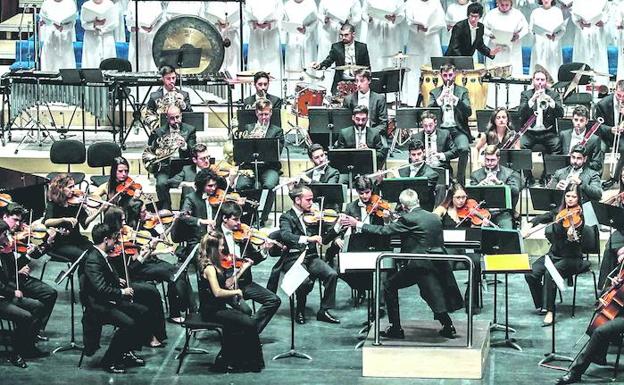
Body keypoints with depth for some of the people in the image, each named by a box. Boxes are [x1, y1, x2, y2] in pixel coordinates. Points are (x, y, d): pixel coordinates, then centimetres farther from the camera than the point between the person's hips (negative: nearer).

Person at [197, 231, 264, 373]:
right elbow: (217, 292, -28)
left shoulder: (212, 265, 11)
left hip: (216, 308, 10)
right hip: (211, 311, -10)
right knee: (249, 324, -15)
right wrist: (235, 291, -12)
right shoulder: (209, 267, -18)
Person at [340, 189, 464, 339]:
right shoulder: (434, 217, 12)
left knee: (390, 286, 8)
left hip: (420, 266, -6)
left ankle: (396, 329, 7)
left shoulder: (408, 219, -9)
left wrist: (358, 224, -1)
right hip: (439, 264, 6)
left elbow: (383, 231, -10)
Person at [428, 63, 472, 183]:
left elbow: (469, 112, -3)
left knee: (464, 149, -31)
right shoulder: (434, 92, 14)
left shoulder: (462, 91, 11)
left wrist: (455, 99, -18)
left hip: (457, 129, 0)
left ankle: (460, 180, -13)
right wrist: (440, 99, -16)